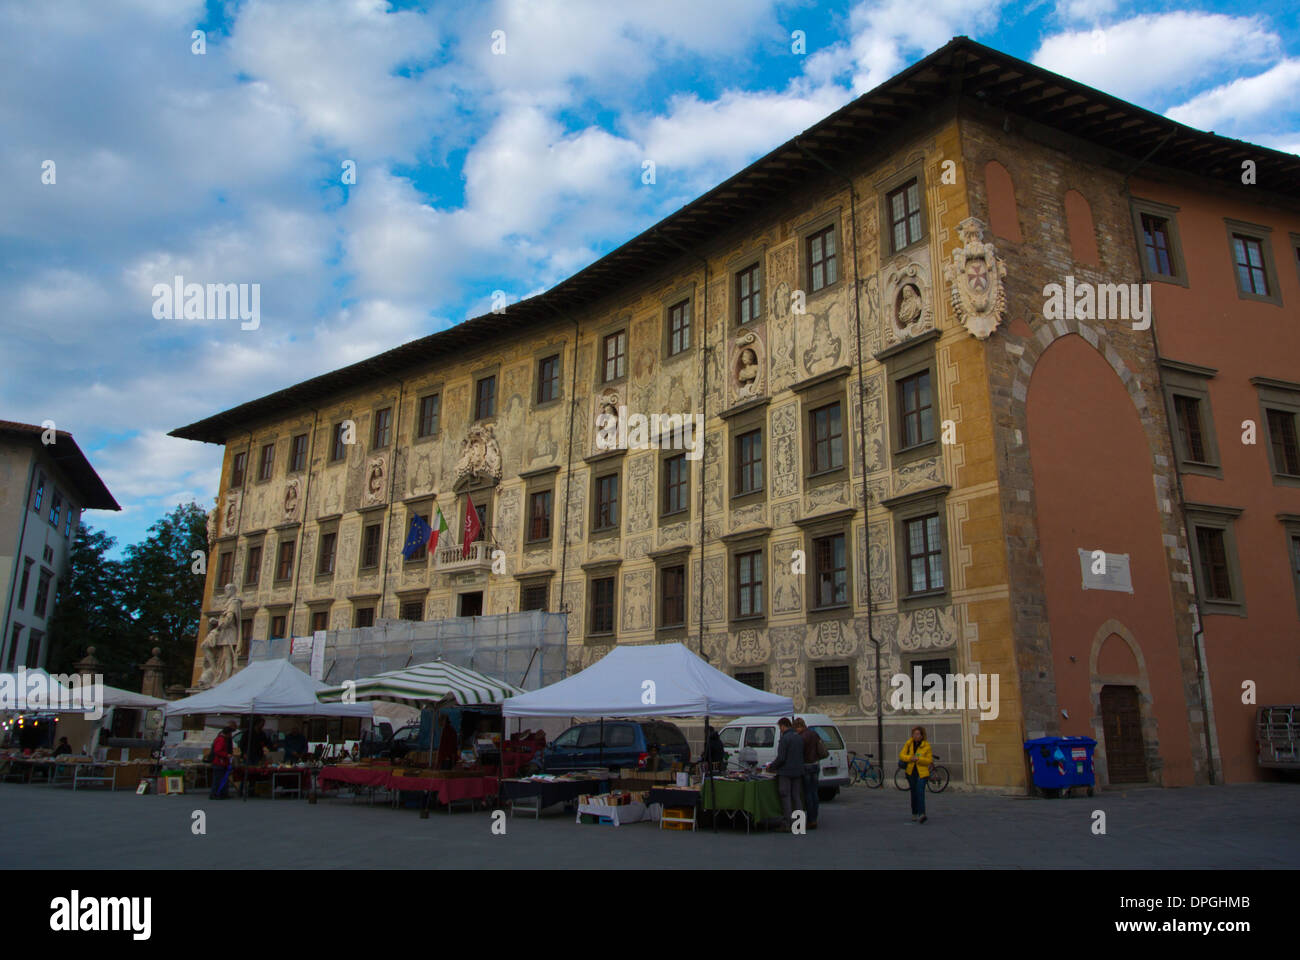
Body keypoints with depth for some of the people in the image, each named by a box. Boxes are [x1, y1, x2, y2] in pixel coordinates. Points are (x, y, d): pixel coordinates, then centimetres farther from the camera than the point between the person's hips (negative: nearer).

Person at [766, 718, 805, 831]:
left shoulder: (785, 738, -14)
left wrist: (771, 766, -2)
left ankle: (789, 823, 0)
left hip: (786, 772, -7)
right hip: (798, 772, 7)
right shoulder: (799, 738, 11)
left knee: (786, 796, -1)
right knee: (796, 796, 14)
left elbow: (781, 758, -19)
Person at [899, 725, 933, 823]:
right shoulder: (909, 743, 3)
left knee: (920, 792, -19)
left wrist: (918, 759, -21)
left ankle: (921, 814, -27)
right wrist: (910, 758, -18)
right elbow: (901, 755, 1)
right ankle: (914, 814, 27)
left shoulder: (926, 746, -5)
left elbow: (929, 760, -6)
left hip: (922, 772, -3)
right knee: (914, 793, 13)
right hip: (911, 772, 3)